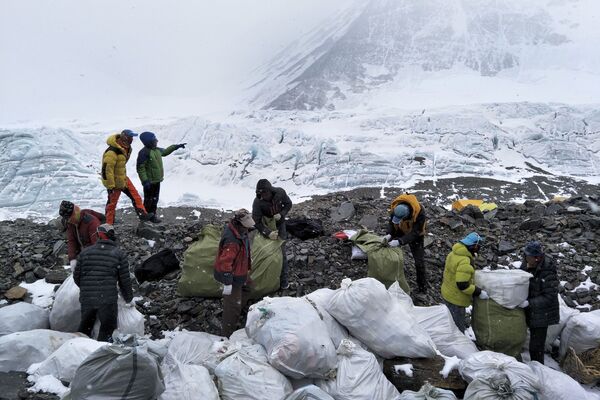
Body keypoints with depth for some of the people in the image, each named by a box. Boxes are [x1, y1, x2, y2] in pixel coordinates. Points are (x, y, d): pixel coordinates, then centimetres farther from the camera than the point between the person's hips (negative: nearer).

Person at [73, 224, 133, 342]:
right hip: (108, 300, -4)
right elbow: (125, 280, 2)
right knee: (107, 328, 6)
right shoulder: (119, 254, 0)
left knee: (85, 327, 21)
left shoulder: (85, 252, 9)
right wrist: (128, 300, 16)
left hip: (86, 299, 4)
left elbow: (76, 276, 12)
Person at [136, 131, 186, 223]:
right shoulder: (144, 153, -21)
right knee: (148, 200, 4)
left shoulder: (157, 150, 5)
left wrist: (176, 146, 26)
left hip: (157, 180, 8)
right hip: (149, 181, -8)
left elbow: (165, 152, 27)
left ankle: (152, 215, 29)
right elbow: (140, 168, -21)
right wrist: (145, 181, -25)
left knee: (155, 199, 17)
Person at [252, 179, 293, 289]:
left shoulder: (280, 192, -23)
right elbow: (256, 222, -26)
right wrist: (268, 233, -39)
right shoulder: (258, 202, -29)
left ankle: (283, 280, 11)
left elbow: (288, 204, -4)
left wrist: (281, 214, -23)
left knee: (281, 252, 1)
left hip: (279, 225, 1)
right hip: (267, 227, -1)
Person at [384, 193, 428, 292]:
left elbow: (415, 233, -37)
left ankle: (422, 285, 21)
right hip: (400, 231, 3)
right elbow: (391, 222, -13)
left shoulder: (420, 213, -41)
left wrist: (400, 241, -47)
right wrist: (389, 234, -32)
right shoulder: (395, 207, -31)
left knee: (419, 260, 1)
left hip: (415, 235, -3)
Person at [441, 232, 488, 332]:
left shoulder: (454, 253, -2)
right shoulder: (465, 262, -31)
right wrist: (479, 292, -22)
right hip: (456, 299, -9)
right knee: (458, 328, 8)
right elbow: (462, 285, -31)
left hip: (447, 293, 9)